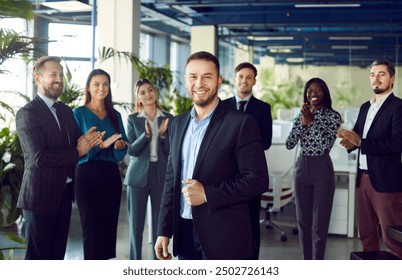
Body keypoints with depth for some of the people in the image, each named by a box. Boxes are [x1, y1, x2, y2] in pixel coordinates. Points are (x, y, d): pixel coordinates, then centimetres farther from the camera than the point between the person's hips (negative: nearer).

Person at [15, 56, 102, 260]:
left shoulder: (66, 111, 13)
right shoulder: (27, 113, -11)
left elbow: (72, 146, 12)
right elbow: (39, 157, -20)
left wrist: (87, 142, -11)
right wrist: (77, 152, -14)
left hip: (64, 194, 7)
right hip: (41, 195, -7)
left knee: (57, 254, 15)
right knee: (37, 256, 2)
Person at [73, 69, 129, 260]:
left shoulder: (115, 115, 12)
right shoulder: (79, 113, 0)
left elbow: (122, 152, 13)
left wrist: (120, 146, -10)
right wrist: (102, 144, -20)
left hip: (111, 176, 4)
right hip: (87, 175, -4)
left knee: (109, 227, 6)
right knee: (91, 228, -3)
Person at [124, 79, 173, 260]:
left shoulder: (168, 118, 4)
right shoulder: (133, 119, 2)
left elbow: (171, 151, 2)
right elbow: (131, 150, -6)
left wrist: (163, 134, -16)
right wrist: (146, 135, -21)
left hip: (161, 176, 1)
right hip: (138, 176, -1)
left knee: (160, 224, 5)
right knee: (136, 224, 4)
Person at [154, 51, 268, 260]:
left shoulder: (241, 123, -10)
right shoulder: (177, 124, 10)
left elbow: (258, 180, -13)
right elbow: (171, 180, 13)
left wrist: (207, 194, -18)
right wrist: (164, 231, 9)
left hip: (222, 238, -5)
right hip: (184, 233, 5)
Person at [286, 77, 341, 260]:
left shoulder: (333, 116, -5)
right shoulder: (301, 116, 7)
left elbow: (326, 145, -17)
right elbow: (289, 144, -2)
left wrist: (312, 121, -20)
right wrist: (303, 123, -14)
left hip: (322, 169, -4)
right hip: (302, 168, 5)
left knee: (320, 221, -3)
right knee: (303, 220, 10)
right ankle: (306, 263, 23)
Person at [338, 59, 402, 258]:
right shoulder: (365, 107, 16)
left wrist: (360, 142, -23)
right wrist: (350, 141, -8)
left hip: (385, 180, -8)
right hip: (363, 178, 8)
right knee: (367, 234, 15)